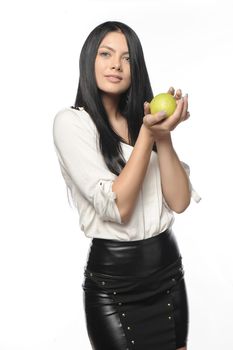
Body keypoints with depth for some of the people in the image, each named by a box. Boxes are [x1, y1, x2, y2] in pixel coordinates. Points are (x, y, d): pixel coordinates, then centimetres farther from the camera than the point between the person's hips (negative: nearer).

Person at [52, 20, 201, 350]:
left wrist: (162, 134, -13)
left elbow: (180, 202, -3)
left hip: (169, 270, 6)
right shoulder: (71, 121, -9)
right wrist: (147, 134, -20)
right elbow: (116, 208, -18)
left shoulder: (143, 119, 8)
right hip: (113, 278, -5)